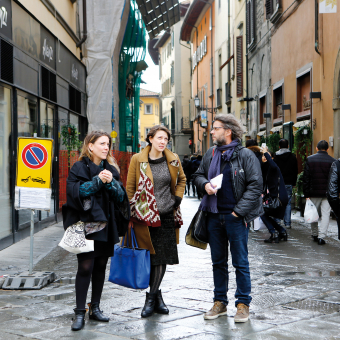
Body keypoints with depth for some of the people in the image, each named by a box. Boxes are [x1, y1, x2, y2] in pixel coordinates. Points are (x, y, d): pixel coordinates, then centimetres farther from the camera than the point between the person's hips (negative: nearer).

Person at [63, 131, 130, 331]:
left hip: (106, 226, 5)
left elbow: (121, 196, 6)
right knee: (85, 267, -9)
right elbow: (75, 191, -14)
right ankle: (80, 313, -2)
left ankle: (95, 308, 21)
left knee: (101, 267, 9)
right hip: (86, 225, -5)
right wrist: (97, 181, -18)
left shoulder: (111, 169, 13)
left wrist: (110, 182, -12)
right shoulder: (79, 168, 0)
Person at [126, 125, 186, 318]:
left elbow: (181, 179, 23)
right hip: (145, 216, -3)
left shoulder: (173, 159, 6)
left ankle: (151, 298, 15)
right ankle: (157, 296, 14)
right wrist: (130, 215, -3)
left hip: (167, 216, 3)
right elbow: (130, 188, 1)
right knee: (151, 258, -2)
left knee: (163, 258, 2)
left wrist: (178, 197, 8)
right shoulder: (138, 160, -2)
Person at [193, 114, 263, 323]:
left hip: (235, 217, -5)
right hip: (214, 215, 5)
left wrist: (238, 211, -13)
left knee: (240, 262, 2)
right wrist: (205, 184, -3)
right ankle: (220, 302, 23)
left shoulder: (245, 155, -7)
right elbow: (198, 175, 21)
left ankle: (243, 304, 12)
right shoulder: (211, 154, 9)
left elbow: (255, 186, -10)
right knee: (218, 261, 13)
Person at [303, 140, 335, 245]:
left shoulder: (310, 159, 0)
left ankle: (314, 235, 22)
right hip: (327, 193, -1)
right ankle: (321, 236, -7)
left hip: (314, 193, 1)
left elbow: (306, 178, -2)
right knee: (325, 215, 1)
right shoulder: (333, 161, -2)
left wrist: (306, 194, 1)